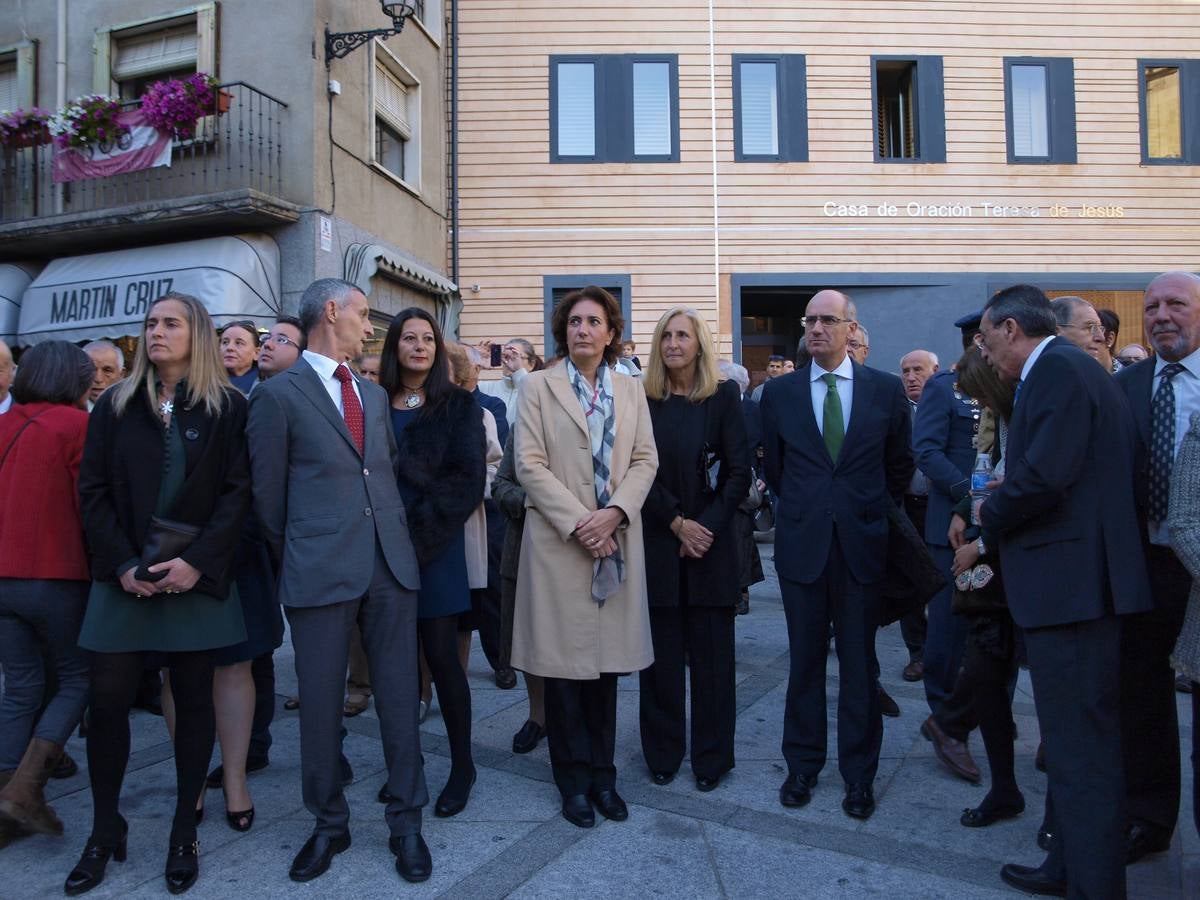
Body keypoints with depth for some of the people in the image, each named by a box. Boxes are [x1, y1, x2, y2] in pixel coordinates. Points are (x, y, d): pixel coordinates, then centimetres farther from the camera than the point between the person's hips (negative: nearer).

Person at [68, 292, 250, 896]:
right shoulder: (115, 404, 8)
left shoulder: (227, 407, 1)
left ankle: (184, 834, 18)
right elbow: (93, 490, 4)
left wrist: (198, 560, -14)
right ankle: (105, 830, 20)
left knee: (193, 700, 5)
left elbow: (237, 491, -4)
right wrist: (122, 563, -8)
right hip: (125, 576, 2)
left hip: (197, 575, -2)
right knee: (107, 699, 1)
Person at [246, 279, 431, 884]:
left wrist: (401, 541, 12)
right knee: (320, 703, 7)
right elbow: (268, 495, 2)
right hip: (320, 573, -4)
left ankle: (406, 822, 22)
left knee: (399, 698, 8)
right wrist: (290, 565, 7)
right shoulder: (278, 394, -1)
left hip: (390, 565, 5)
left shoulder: (375, 395, 16)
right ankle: (329, 823, 27)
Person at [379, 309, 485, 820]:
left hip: (436, 547, -3)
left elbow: (468, 480, -7)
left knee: (441, 656, 0)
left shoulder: (457, 405, 1)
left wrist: (419, 534, -14)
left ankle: (462, 764, 15)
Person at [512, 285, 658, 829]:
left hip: (615, 540, 3)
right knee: (564, 662, 3)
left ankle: (602, 774, 22)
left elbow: (645, 460, 6)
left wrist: (613, 513, -11)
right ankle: (574, 780, 17)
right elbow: (530, 465, -5)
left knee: (606, 661, 8)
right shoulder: (539, 387, 3)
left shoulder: (631, 390, 12)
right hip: (559, 541, -2)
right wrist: (579, 522, -13)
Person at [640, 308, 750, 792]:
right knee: (662, 650, 6)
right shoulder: (643, 400, 3)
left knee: (711, 651, 6)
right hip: (657, 540, 1)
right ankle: (662, 751, 20)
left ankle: (712, 755, 19)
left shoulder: (723, 396, 1)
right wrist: (676, 524, -11)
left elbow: (739, 472, -2)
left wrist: (707, 526, -10)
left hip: (711, 541, -1)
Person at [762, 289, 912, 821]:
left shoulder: (886, 389, 1)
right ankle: (802, 766, 25)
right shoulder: (779, 393, 2)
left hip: (862, 543, 0)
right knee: (805, 661, 10)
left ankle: (859, 775, 23)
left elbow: (900, 466, 10)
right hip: (802, 543, 1)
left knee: (859, 663, 9)